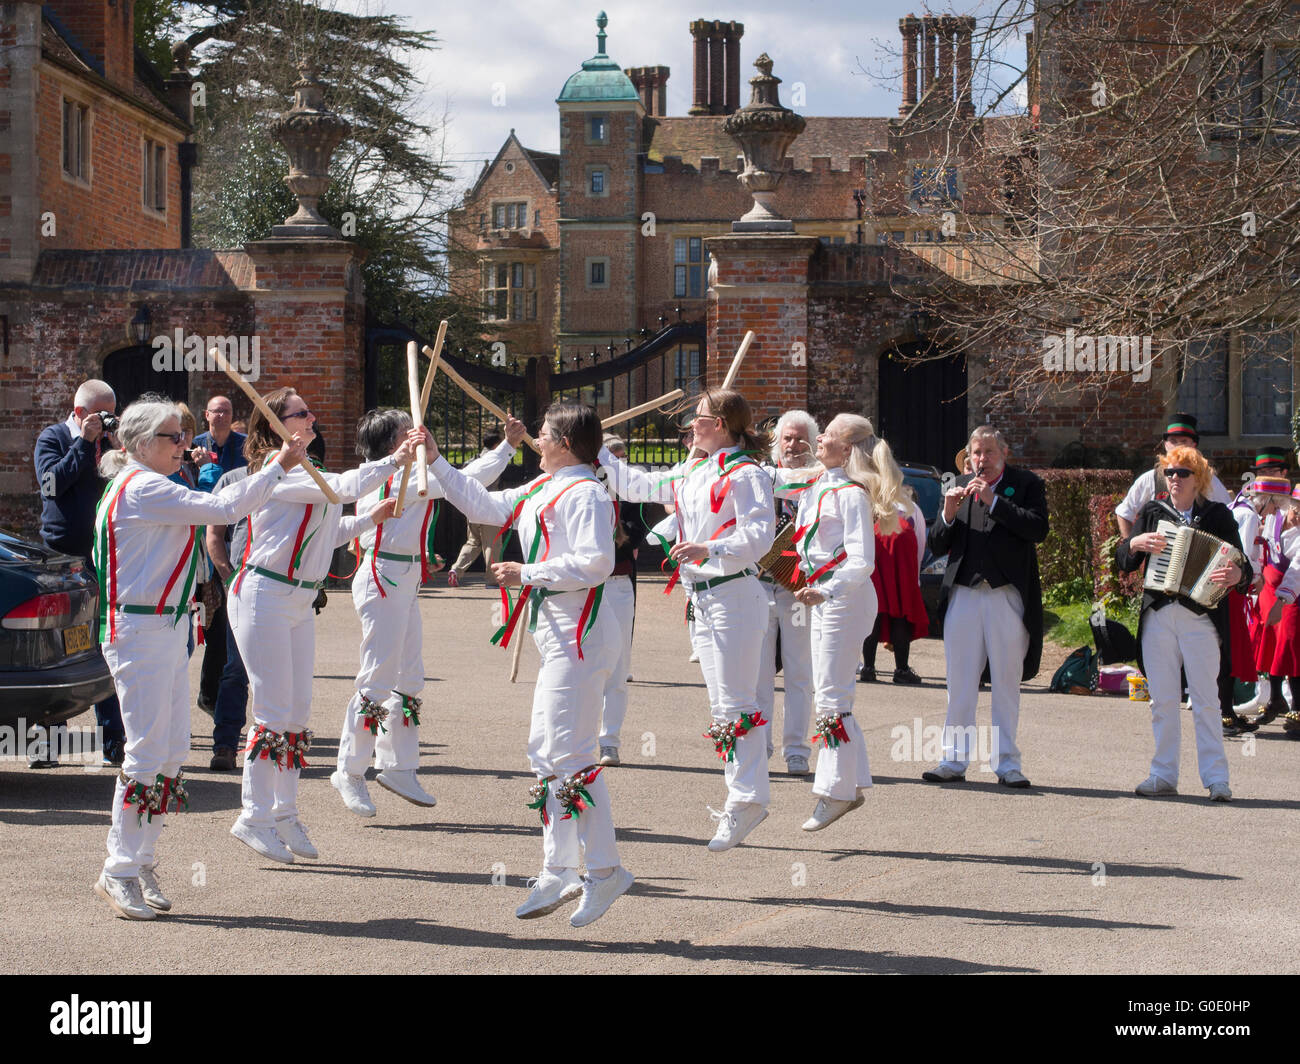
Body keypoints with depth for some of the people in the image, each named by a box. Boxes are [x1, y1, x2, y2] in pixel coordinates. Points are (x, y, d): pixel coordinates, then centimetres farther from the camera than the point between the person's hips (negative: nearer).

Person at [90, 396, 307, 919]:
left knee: (172, 752, 9)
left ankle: (142, 861, 14)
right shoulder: (142, 488, -14)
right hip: (141, 633, -11)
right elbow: (222, 507, -21)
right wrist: (278, 467, -14)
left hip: (166, 629, 11)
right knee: (147, 753, -10)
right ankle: (120, 872, -4)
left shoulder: (143, 488, 19)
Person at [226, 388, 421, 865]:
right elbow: (345, 485, -26)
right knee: (274, 712, -8)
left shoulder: (305, 474, 16)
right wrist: (395, 460, -20)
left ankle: (284, 814, 16)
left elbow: (327, 533, 23)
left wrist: (372, 517, 14)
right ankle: (254, 818, -2)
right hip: (264, 596, -9)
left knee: (298, 712, 9)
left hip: (300, 599, 9)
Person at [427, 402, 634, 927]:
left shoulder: (585, 494, -14)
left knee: (568, 754, -11)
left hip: (580, 633, -11)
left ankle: (604, 870, -4)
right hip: (556, 633, 11)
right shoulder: (541, 490, 16)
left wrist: (527, 573, -17)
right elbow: (484, 506, 27)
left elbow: (594, 563, -24)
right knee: (545, 752, 12)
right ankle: (558, 874, 17)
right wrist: (436, 461, 25)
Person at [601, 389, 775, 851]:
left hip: (734, 595, -9)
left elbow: (759, 535, -20)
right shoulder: (690, 474, 16)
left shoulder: (746, 474, -10)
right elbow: (636, 485, 26)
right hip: (702, 599, 9)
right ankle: (741, 798, 15)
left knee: (737, 703, -9)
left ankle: (747, 799, -7)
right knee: (721, 704, 10)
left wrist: (708, 549, -30)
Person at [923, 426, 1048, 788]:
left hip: (1007, 595, -3)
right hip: (963, 594, 3)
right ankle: (955, 758, 10)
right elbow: (936, 546, 11)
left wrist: (994, 501, -15)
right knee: (959, 682, 4)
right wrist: (949, 514, -7)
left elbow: (1038, 528, -13)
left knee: (1007, 682, 2)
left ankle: (1006, 762, 8)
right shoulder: (958, 486, 14)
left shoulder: (1026, 484, 4)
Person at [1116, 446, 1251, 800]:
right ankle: (1164, 775, 12)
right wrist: (1135, 543, -10)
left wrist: (1237, 575, -22)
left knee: (1205, 699, -5)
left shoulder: (1217, 515, 4)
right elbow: (1122, 560, 11)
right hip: (1157, 616, 3)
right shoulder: (1153, 512, 12)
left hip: (1200, 618, -3)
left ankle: (1216, 779, -2)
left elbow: (1243, 566, 1)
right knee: (1162, 700, 5)